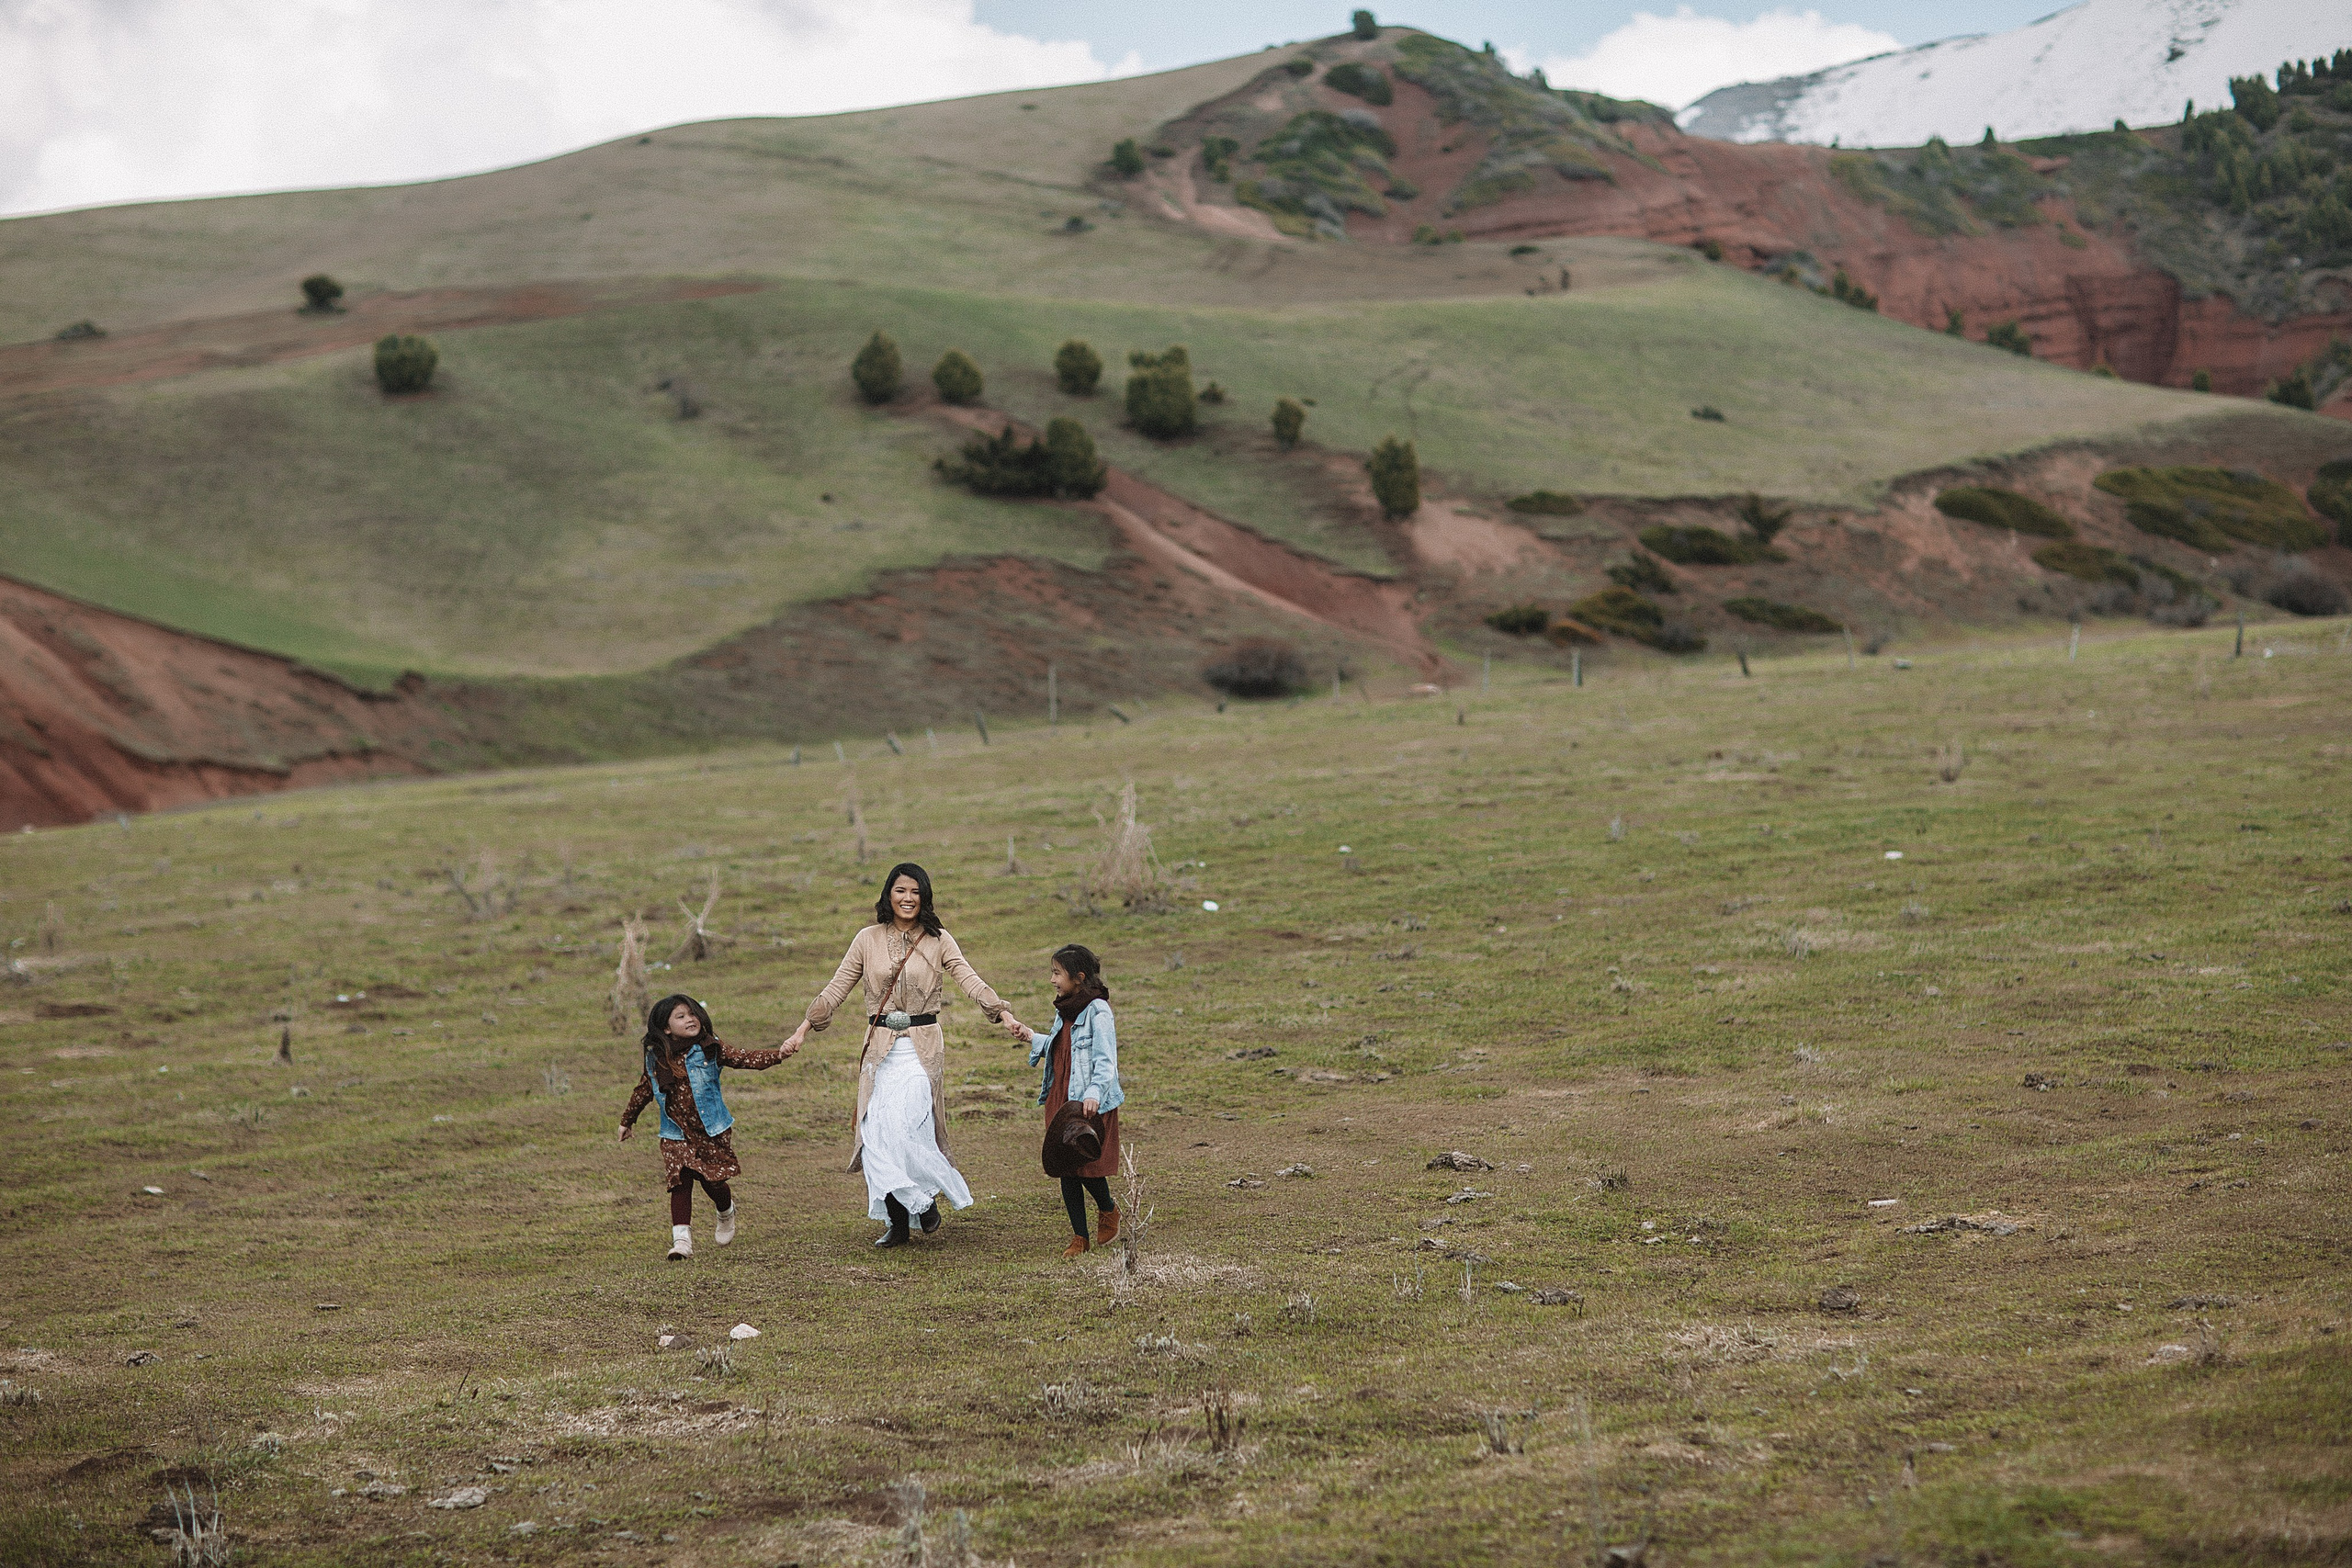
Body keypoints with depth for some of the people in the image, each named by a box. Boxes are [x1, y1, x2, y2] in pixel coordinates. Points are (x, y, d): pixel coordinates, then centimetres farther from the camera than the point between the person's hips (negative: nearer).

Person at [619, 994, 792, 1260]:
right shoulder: (656, 1059, 1)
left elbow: (746, 1059, -12)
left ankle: (726, 1214, 35)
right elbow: (643, 1091, 16)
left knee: (713, 1182, 2)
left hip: (711, 1131, -1)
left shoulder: (710, 1050, -6)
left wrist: (777, 1055, -27)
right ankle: (681, 1239, -9)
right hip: (676, 1136, 1)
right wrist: (628, 1121, 27)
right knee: (680, 1183, -9)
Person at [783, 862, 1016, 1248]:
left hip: (922, 1047, -3)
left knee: (903, 1125, -18)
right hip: (880, 1049, 3)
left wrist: (1004, 1014, -20)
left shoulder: (937, 940, 2)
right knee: (877, 1133, -3)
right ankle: (897, 1223, 8)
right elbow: (836, 988, 9)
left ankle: (927, 1199, 7)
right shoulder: (868, 940, 7)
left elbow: (970, 980, -6)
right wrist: (804, 1028, 2)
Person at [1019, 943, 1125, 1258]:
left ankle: (1109, 1211, 25)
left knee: (1086, 1166, -5)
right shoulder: (1065, 1010, 12)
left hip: (1090, 1104, -8)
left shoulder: (1097, 1011, -13)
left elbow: (1105, 1059, -18)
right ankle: (1080, 1236, 14)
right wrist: (1033, 1038, 16)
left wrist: (1094, 1093, -29)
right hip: (1060, 1099, 8)